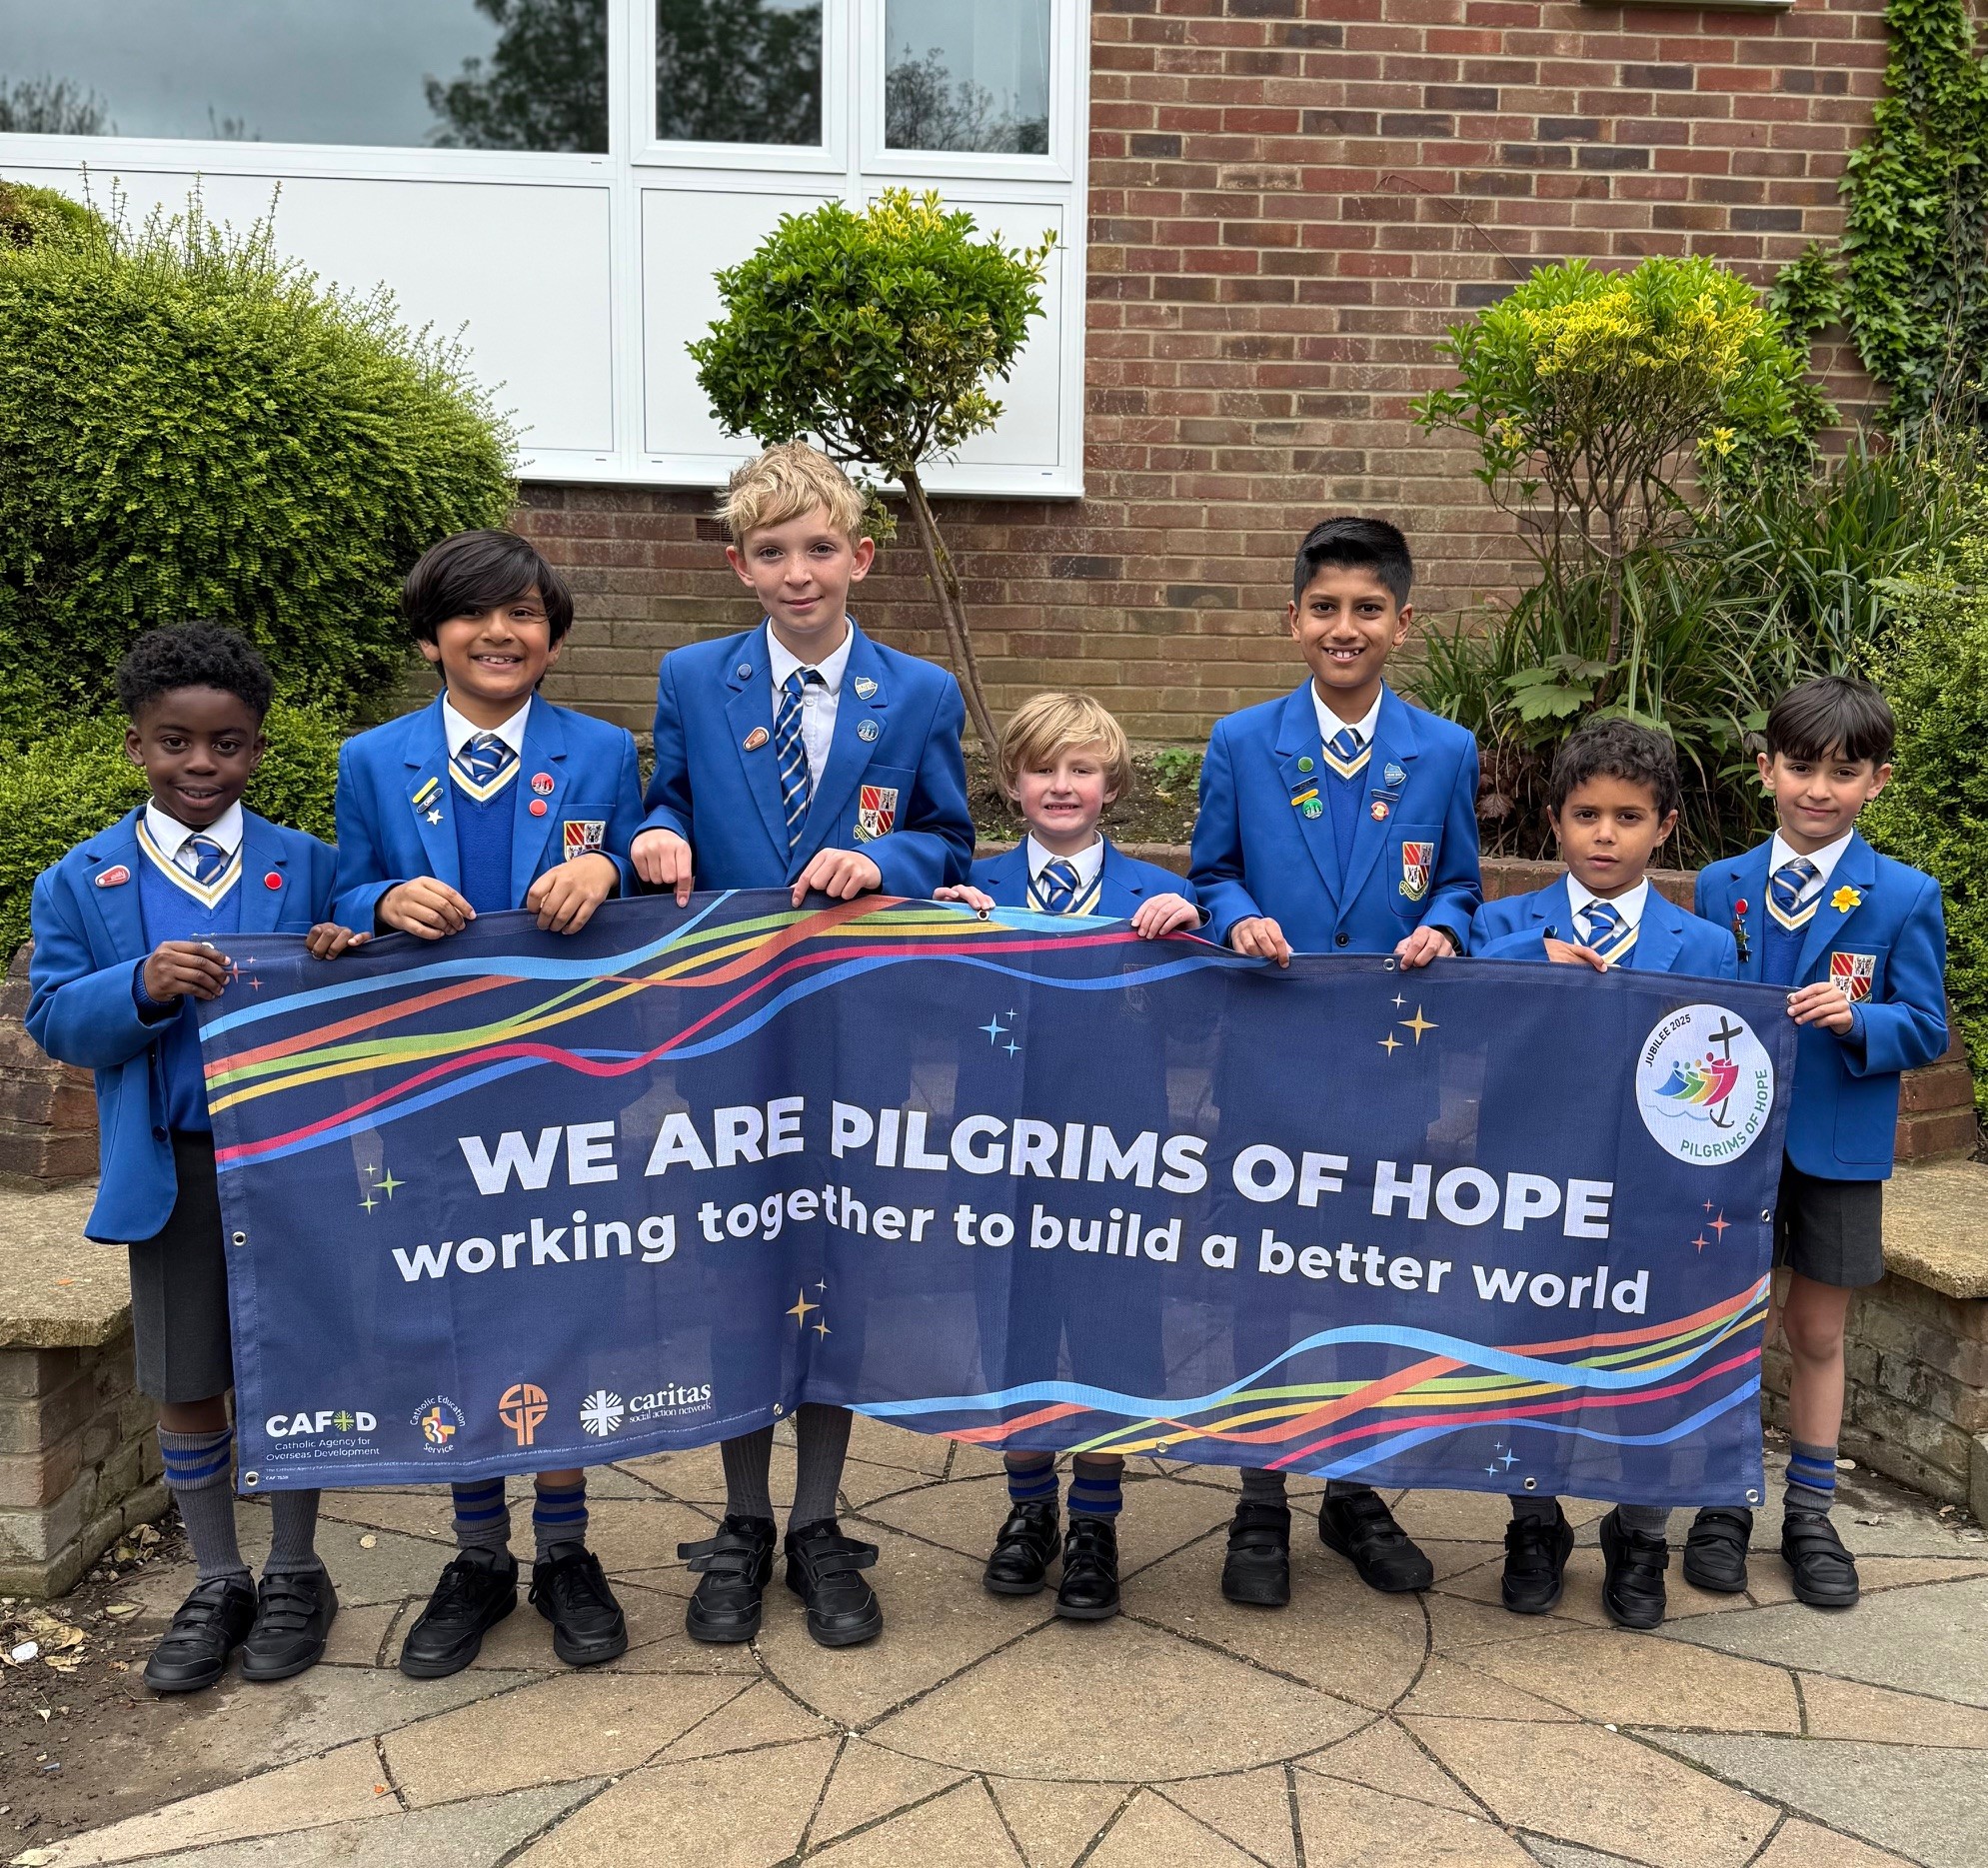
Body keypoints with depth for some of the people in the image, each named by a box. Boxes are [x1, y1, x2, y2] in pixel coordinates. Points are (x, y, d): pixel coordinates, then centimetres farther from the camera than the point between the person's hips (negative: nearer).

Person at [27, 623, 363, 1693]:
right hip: (170, 1167, 1)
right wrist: (143, 987, -23)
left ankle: (293, 1575, 29)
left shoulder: (306, 868, -1)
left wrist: (342, 967, -21)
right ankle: (217, 1584, 30)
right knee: (185, 1384, 11)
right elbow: (54, 1020, -5)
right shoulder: (85, 882, 0)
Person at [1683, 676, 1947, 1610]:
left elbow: (1925, 1030, -5)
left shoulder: (1905, 897, -5)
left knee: (1818, 1331, 11)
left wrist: (1859, 1019, -23)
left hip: (1839, 1147, -1)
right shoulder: (1721, 886, 2)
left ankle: (1810, 1514, 27)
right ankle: (1723, 1505, 25)